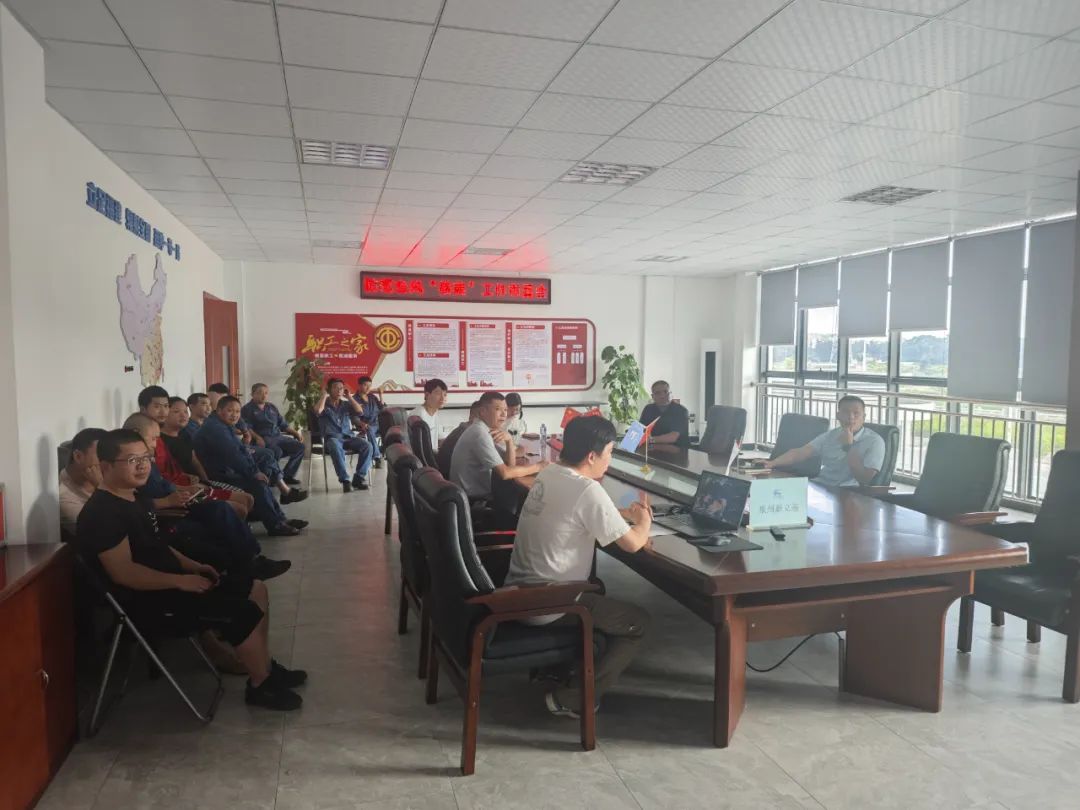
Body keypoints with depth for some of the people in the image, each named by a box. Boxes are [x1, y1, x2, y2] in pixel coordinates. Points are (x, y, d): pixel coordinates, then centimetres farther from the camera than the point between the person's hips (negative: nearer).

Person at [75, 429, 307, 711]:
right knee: (246, 613, -18)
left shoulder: (134, 499, 12)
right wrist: (180, 581, -22)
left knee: (256, 590, 9)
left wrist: (193, 567, 8)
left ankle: (265, 667, 19)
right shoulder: (102, 513, -20)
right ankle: (260, 685, 1)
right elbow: (123, 572, -26)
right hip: (149, 599, -10)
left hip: (171, 583, 11)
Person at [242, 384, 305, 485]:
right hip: (263, 439, -6)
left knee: (299, 446, -15)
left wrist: (296, 433, 11)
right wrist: (257, 438, -26)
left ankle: (287, 475, -9)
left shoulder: (272, 407, 24)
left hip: (278, 437, 6)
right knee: (277, 450, -36)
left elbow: (283, 425, 25)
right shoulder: (247, 409, 5)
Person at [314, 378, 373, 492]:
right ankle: (345, 480, -35)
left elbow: (359, 411, 3)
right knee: (336, 447, -40)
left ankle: (359, 478, -19)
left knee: (367, 446, -25)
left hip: (348, 437, 4)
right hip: (331, 438, -3)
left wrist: (349, 396, 8)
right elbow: (318, 411, -14)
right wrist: (325, 395, -2)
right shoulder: (324, 404, 10)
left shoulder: (346, 404, 19)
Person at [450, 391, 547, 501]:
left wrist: (509, 439, -11)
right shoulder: (480, 433, -20)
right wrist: (537, 467, -14)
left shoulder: (488, 430, 8)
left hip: (479, 494, 8)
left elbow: (511, 464, 5)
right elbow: (505, 473, -24)